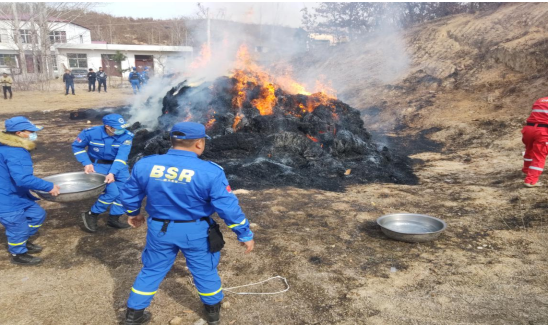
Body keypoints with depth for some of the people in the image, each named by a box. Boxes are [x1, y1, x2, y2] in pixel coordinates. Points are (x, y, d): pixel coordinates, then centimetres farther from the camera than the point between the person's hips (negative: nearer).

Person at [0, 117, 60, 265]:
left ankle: (22, 242, 39)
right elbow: (23, 179, -36)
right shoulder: (14, 152, -29)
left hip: (17, 195, 10)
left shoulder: (14, 148, 6)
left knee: (38, 214, 20)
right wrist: (49, 186, -27)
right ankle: (18, 255, 31)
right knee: (18, 228, 7)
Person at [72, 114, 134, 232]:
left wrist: (112, 173, -39)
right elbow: (77, 146, -4)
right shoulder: (91, 132, -20)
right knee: (112, 192, -18)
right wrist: (86, 163, -14)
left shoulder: (126, 136, -21)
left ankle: (114, 218, 20)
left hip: (118, 165, 4)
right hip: (98, 165, -3)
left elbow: (122, 156, -28)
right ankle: (91, 215, 4)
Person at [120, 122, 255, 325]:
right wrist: (245, 234, -5)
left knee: (152, 270, 22)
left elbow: (128, 195, 5)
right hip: (195, 231, -2)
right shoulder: (210, 172, -21)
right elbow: (228, 207, -18)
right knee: (205, 271, 20)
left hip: (159, 229, 2)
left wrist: (133, 213, 26)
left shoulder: (144, 165, -9)